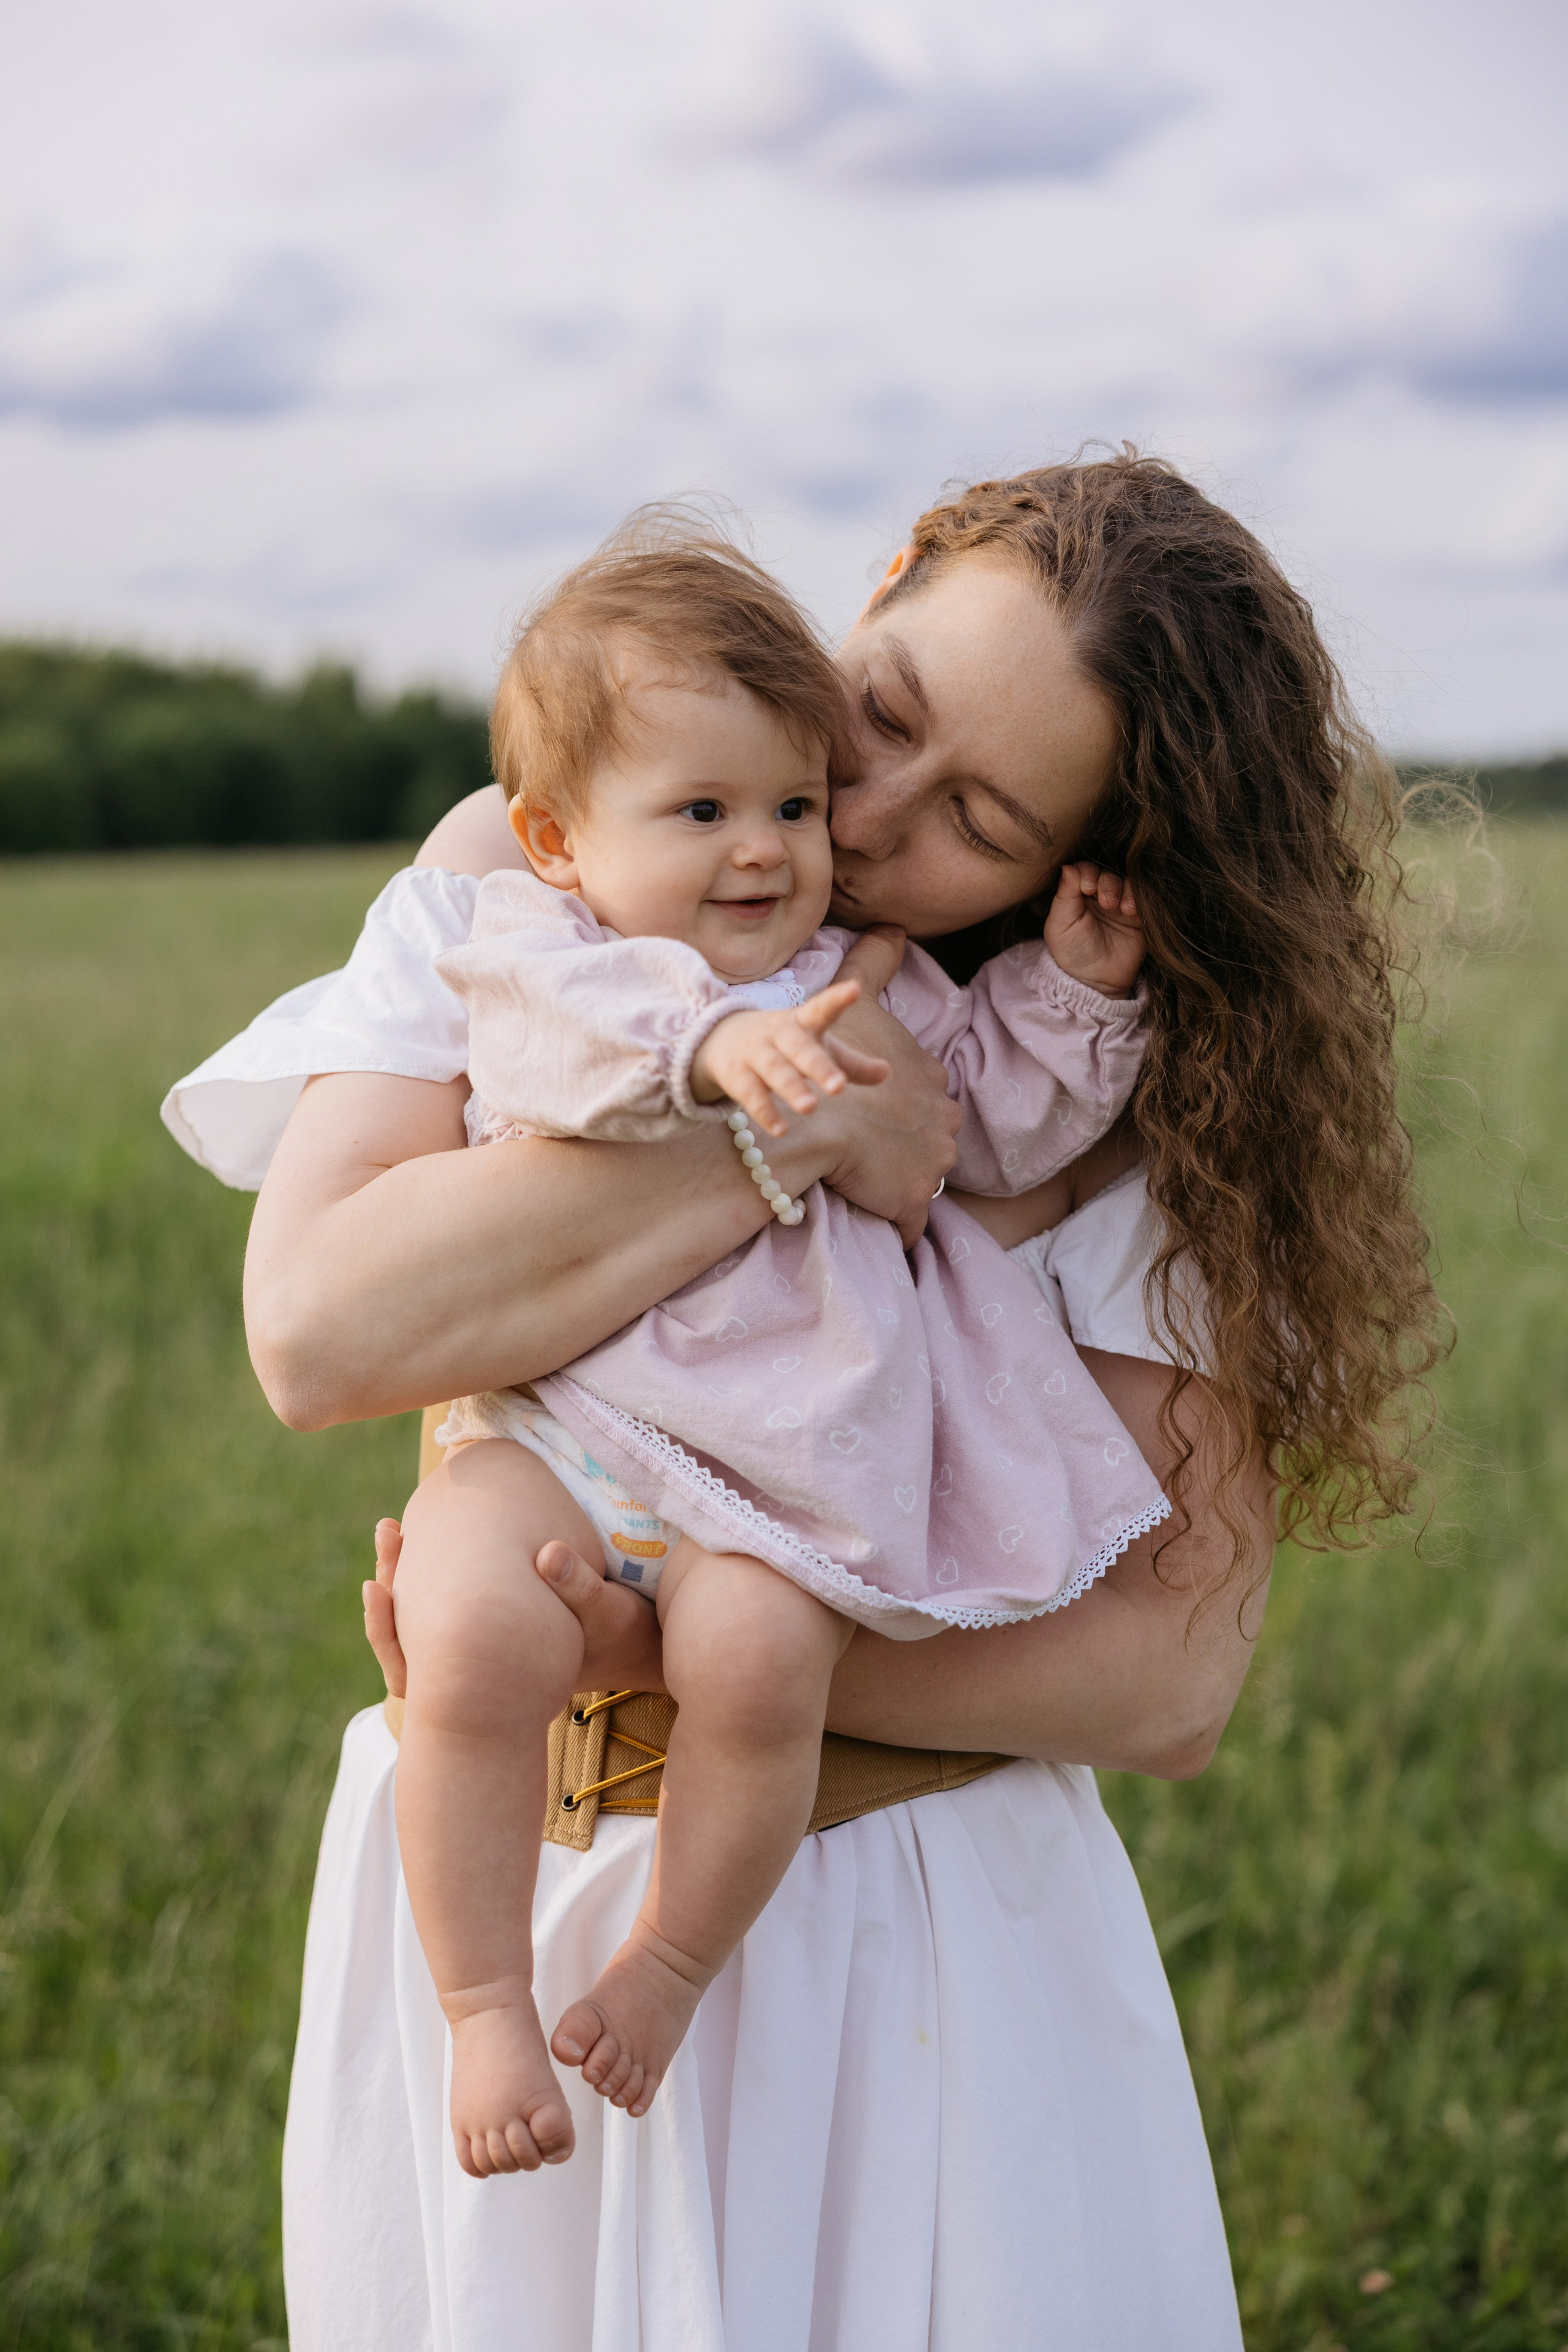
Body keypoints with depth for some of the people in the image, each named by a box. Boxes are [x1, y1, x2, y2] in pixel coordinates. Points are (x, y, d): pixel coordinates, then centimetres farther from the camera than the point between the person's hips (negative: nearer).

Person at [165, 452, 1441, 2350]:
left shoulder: (1135, 1092, -9)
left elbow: (1168, 1677, -15)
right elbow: (317, 1325, -23)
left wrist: (678, 1646, -24)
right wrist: (788, 1141, -25)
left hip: (919, 1923, -1)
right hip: (507, 1866, 1)